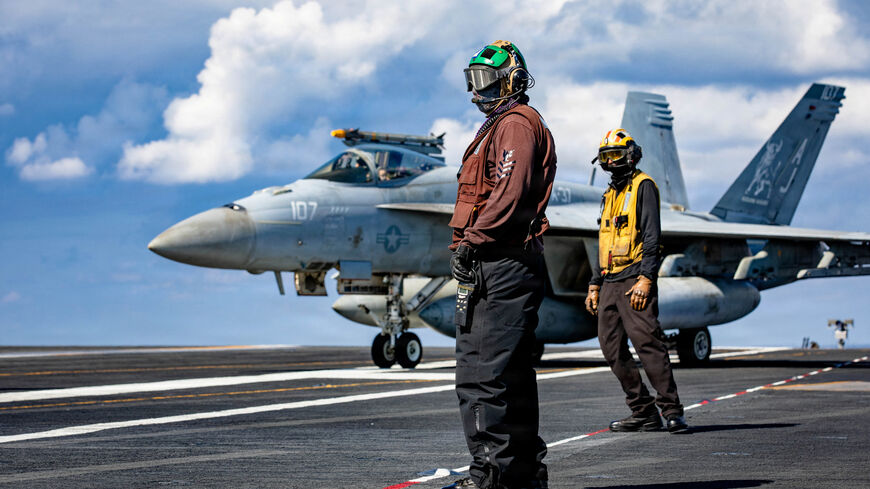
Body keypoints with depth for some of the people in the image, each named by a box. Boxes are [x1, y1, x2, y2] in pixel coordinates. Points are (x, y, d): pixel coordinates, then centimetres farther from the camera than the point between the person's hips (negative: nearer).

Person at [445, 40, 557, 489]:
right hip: (495, 266, 11)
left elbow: (509, 194, -19)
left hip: (502, 266, -11)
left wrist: (471, 242, -17)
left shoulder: (516, 123, -7)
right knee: (511, 372, 13)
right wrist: (469, 246, 17)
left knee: (485, 372, -13)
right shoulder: (500, 125, 26)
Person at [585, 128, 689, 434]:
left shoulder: (643, 186, -2)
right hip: (610, 283, 9)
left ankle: (672, 411, -13)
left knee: (648, 342, -15)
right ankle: (643, 413, 9)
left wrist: (646, 278, -19)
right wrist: (594, 285, 20)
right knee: (612, 349, 4)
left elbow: (652, 236, -11)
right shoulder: (610, 194, 22)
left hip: (634, 280, -8)